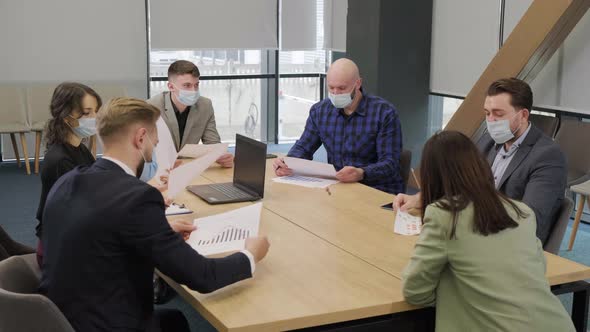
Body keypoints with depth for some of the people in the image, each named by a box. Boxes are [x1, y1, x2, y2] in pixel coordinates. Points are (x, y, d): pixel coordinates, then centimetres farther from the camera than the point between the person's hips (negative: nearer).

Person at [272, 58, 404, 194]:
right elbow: (303, 147, 14)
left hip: (378, 191, -5)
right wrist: (287, 164, -10)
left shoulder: (385, 113, -9)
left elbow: (390, 163, -15)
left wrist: (361, 173, -35)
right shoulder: (319, 110, 6)